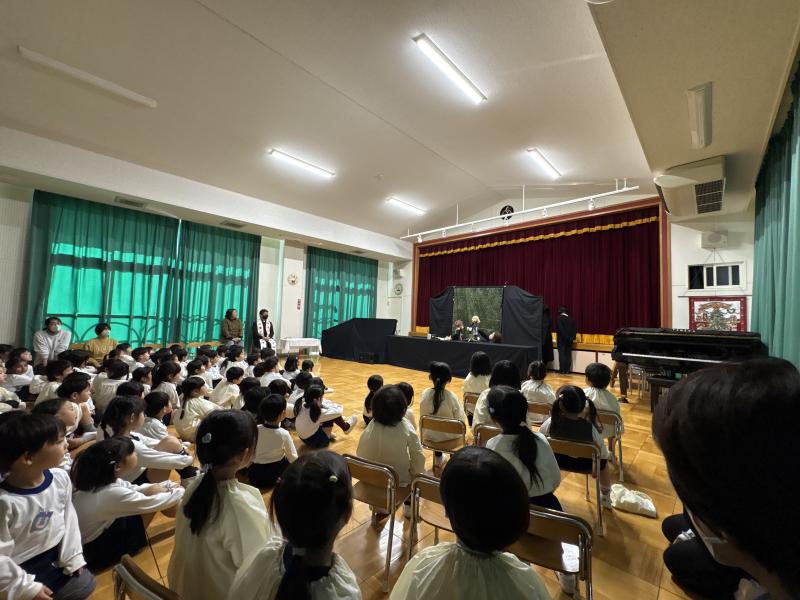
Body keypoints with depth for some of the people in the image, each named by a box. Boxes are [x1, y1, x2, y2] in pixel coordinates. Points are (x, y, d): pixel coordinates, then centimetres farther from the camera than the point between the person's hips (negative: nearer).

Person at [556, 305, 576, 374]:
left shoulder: (559, 318, -10)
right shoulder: (571, 319, 4)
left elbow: (559, 329, -16)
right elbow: (575, 329, 4)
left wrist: (565, 337, -9)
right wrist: (572, 337, 6)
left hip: (561, 339, -4)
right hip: (569, 339, 4)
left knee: (562, 354, 1)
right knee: (568, 354, 9)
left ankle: (562, 369, 2)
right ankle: (567, 370, 9)